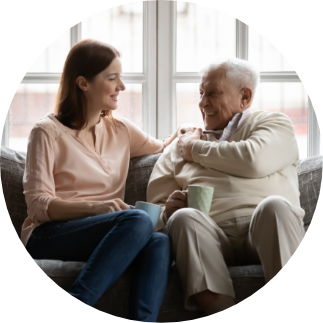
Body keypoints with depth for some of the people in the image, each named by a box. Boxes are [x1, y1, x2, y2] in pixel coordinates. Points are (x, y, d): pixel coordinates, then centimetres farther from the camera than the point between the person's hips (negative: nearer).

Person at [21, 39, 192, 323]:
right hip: (49, 235, -5)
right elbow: (38, 205, -8)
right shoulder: (47, 132, 2)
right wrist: (96, 208, -23)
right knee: (139, 220, -33)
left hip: (109, 233, 5)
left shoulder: (120, 130, 20)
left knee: (160, 242, -29)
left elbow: (162, 149, 39)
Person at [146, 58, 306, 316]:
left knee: (275, 206, -33)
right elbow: (157, 207, 19)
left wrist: (197, 149, 11)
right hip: (211, 237, 2)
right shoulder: (180, 145, 29)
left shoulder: (274, 123, 20)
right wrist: (169, 211, -7)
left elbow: (255, 161, -4)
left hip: (265, 234, -1)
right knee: (184, 218, -30)